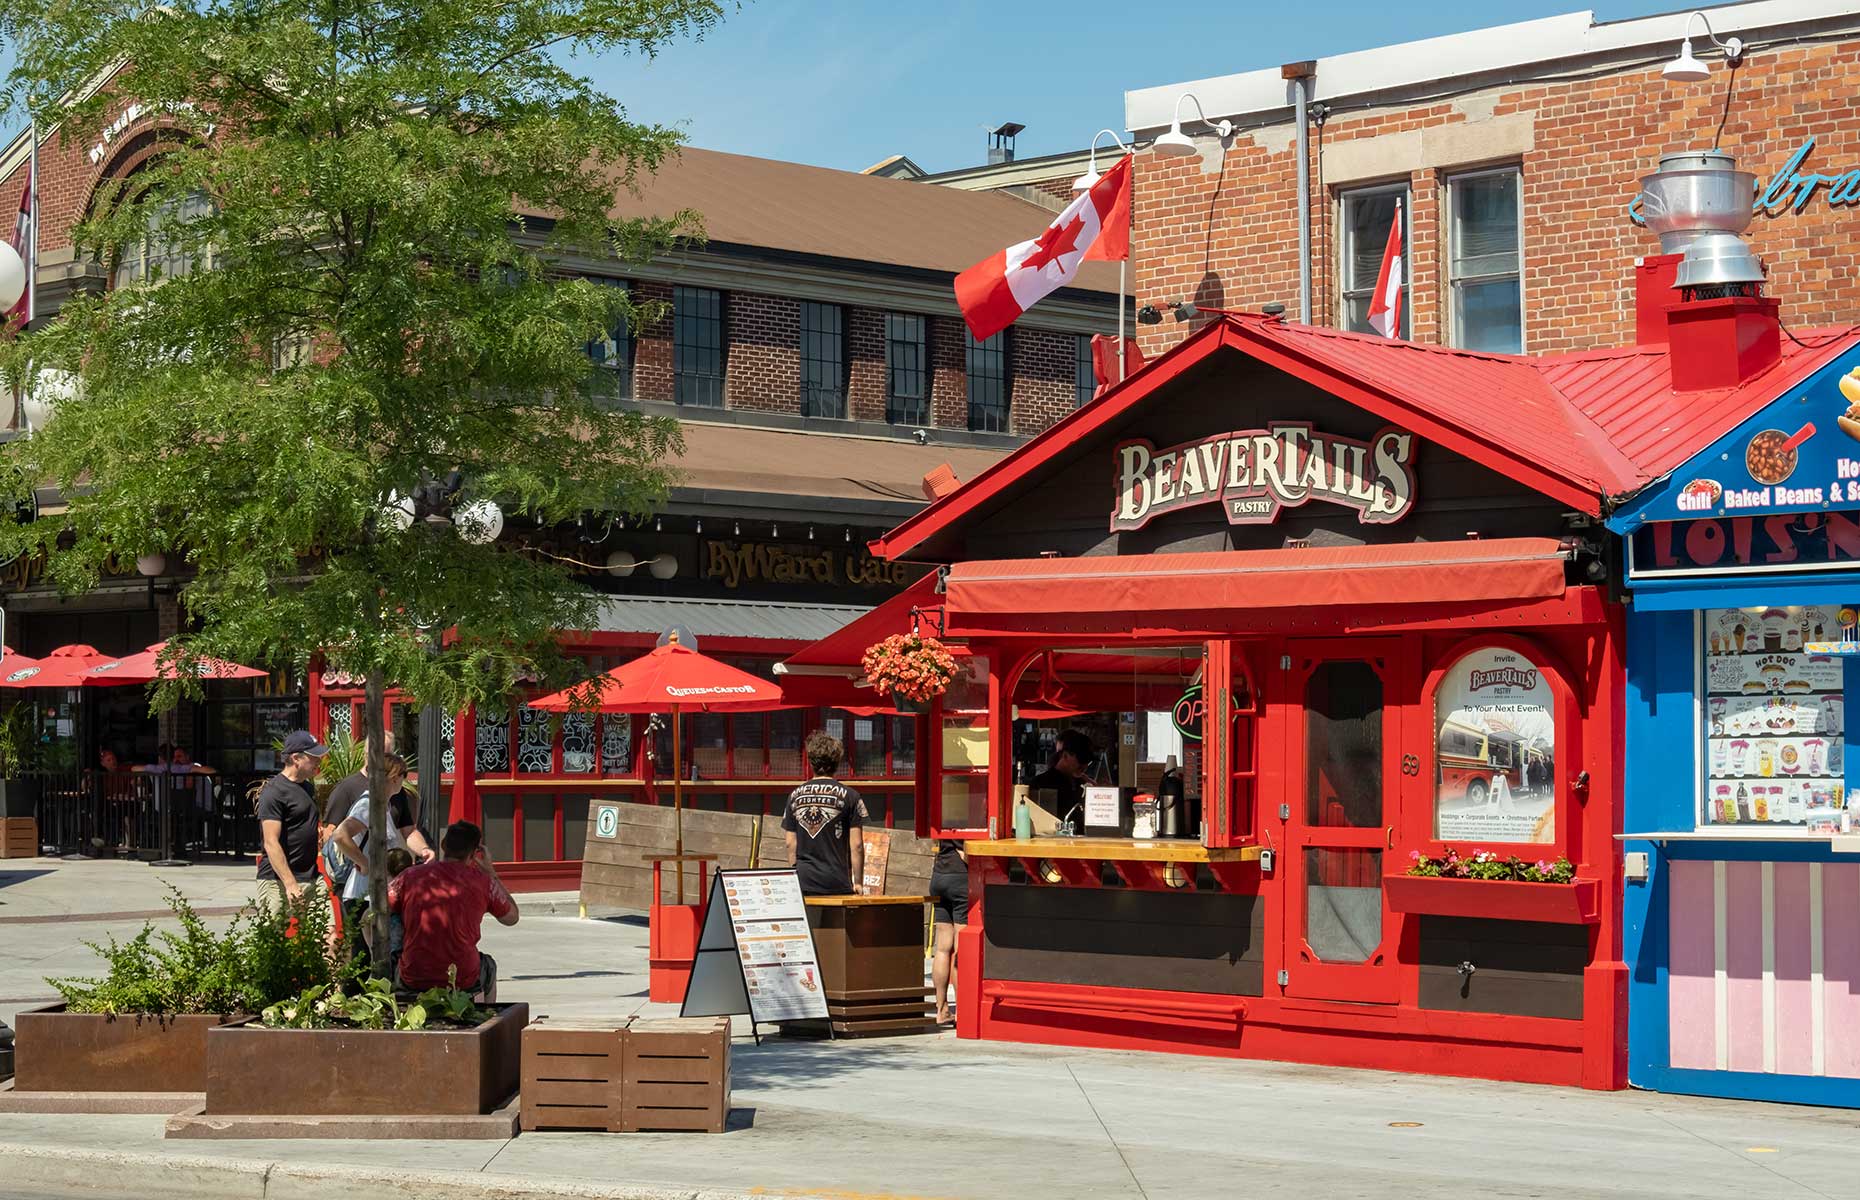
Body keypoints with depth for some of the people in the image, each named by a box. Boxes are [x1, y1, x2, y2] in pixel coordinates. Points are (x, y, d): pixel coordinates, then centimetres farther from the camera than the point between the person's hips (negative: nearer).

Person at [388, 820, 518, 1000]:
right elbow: (512, 917, 14)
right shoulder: (482, 882, -4)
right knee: (489, 966, 34)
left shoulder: (409, 877, -2)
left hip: (413, 982, 1)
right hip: (464, 983, 0)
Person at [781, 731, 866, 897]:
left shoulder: (795, 796, 8)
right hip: (837, 883, -3)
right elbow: (856, 845, -5)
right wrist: (857, 883, 1)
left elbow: (790, 844, 9)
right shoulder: (848, 796, -3)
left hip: (803, 883, 3)